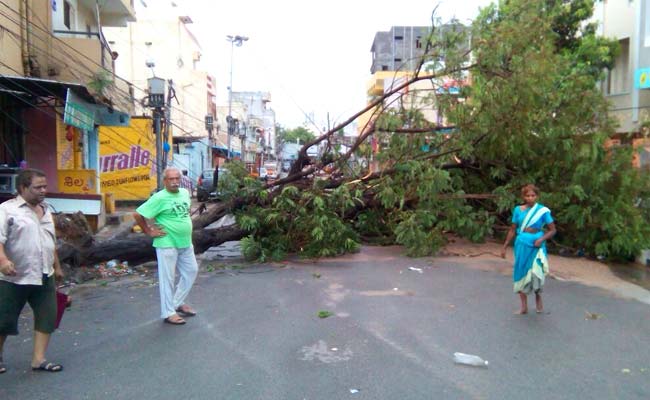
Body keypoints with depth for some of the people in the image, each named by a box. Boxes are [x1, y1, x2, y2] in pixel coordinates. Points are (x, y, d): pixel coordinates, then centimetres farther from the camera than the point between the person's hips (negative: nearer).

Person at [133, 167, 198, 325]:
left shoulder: (185, 193, 4)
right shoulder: (159, 198, -17)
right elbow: (137, 214, -16)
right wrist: (149, 231, -11)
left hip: (185, 243, 8)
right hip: (167, 244, -7)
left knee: (191, 271, 16)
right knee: (167, 278, 3)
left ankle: (178, 303, 31)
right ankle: (168, 312, 15)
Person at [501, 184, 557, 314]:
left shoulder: (543, 210, -4)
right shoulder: (518, 210, 2)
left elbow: (552, 230, 0)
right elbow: (512, 230, 9)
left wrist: (542, 239, -18)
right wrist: (504, 246, 8)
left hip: (536, 246, -2)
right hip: (522, 245, 3)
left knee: (536, 273, -14)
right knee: (521, 273, 5)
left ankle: (538, 297, 17)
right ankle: (524, 306, 16)